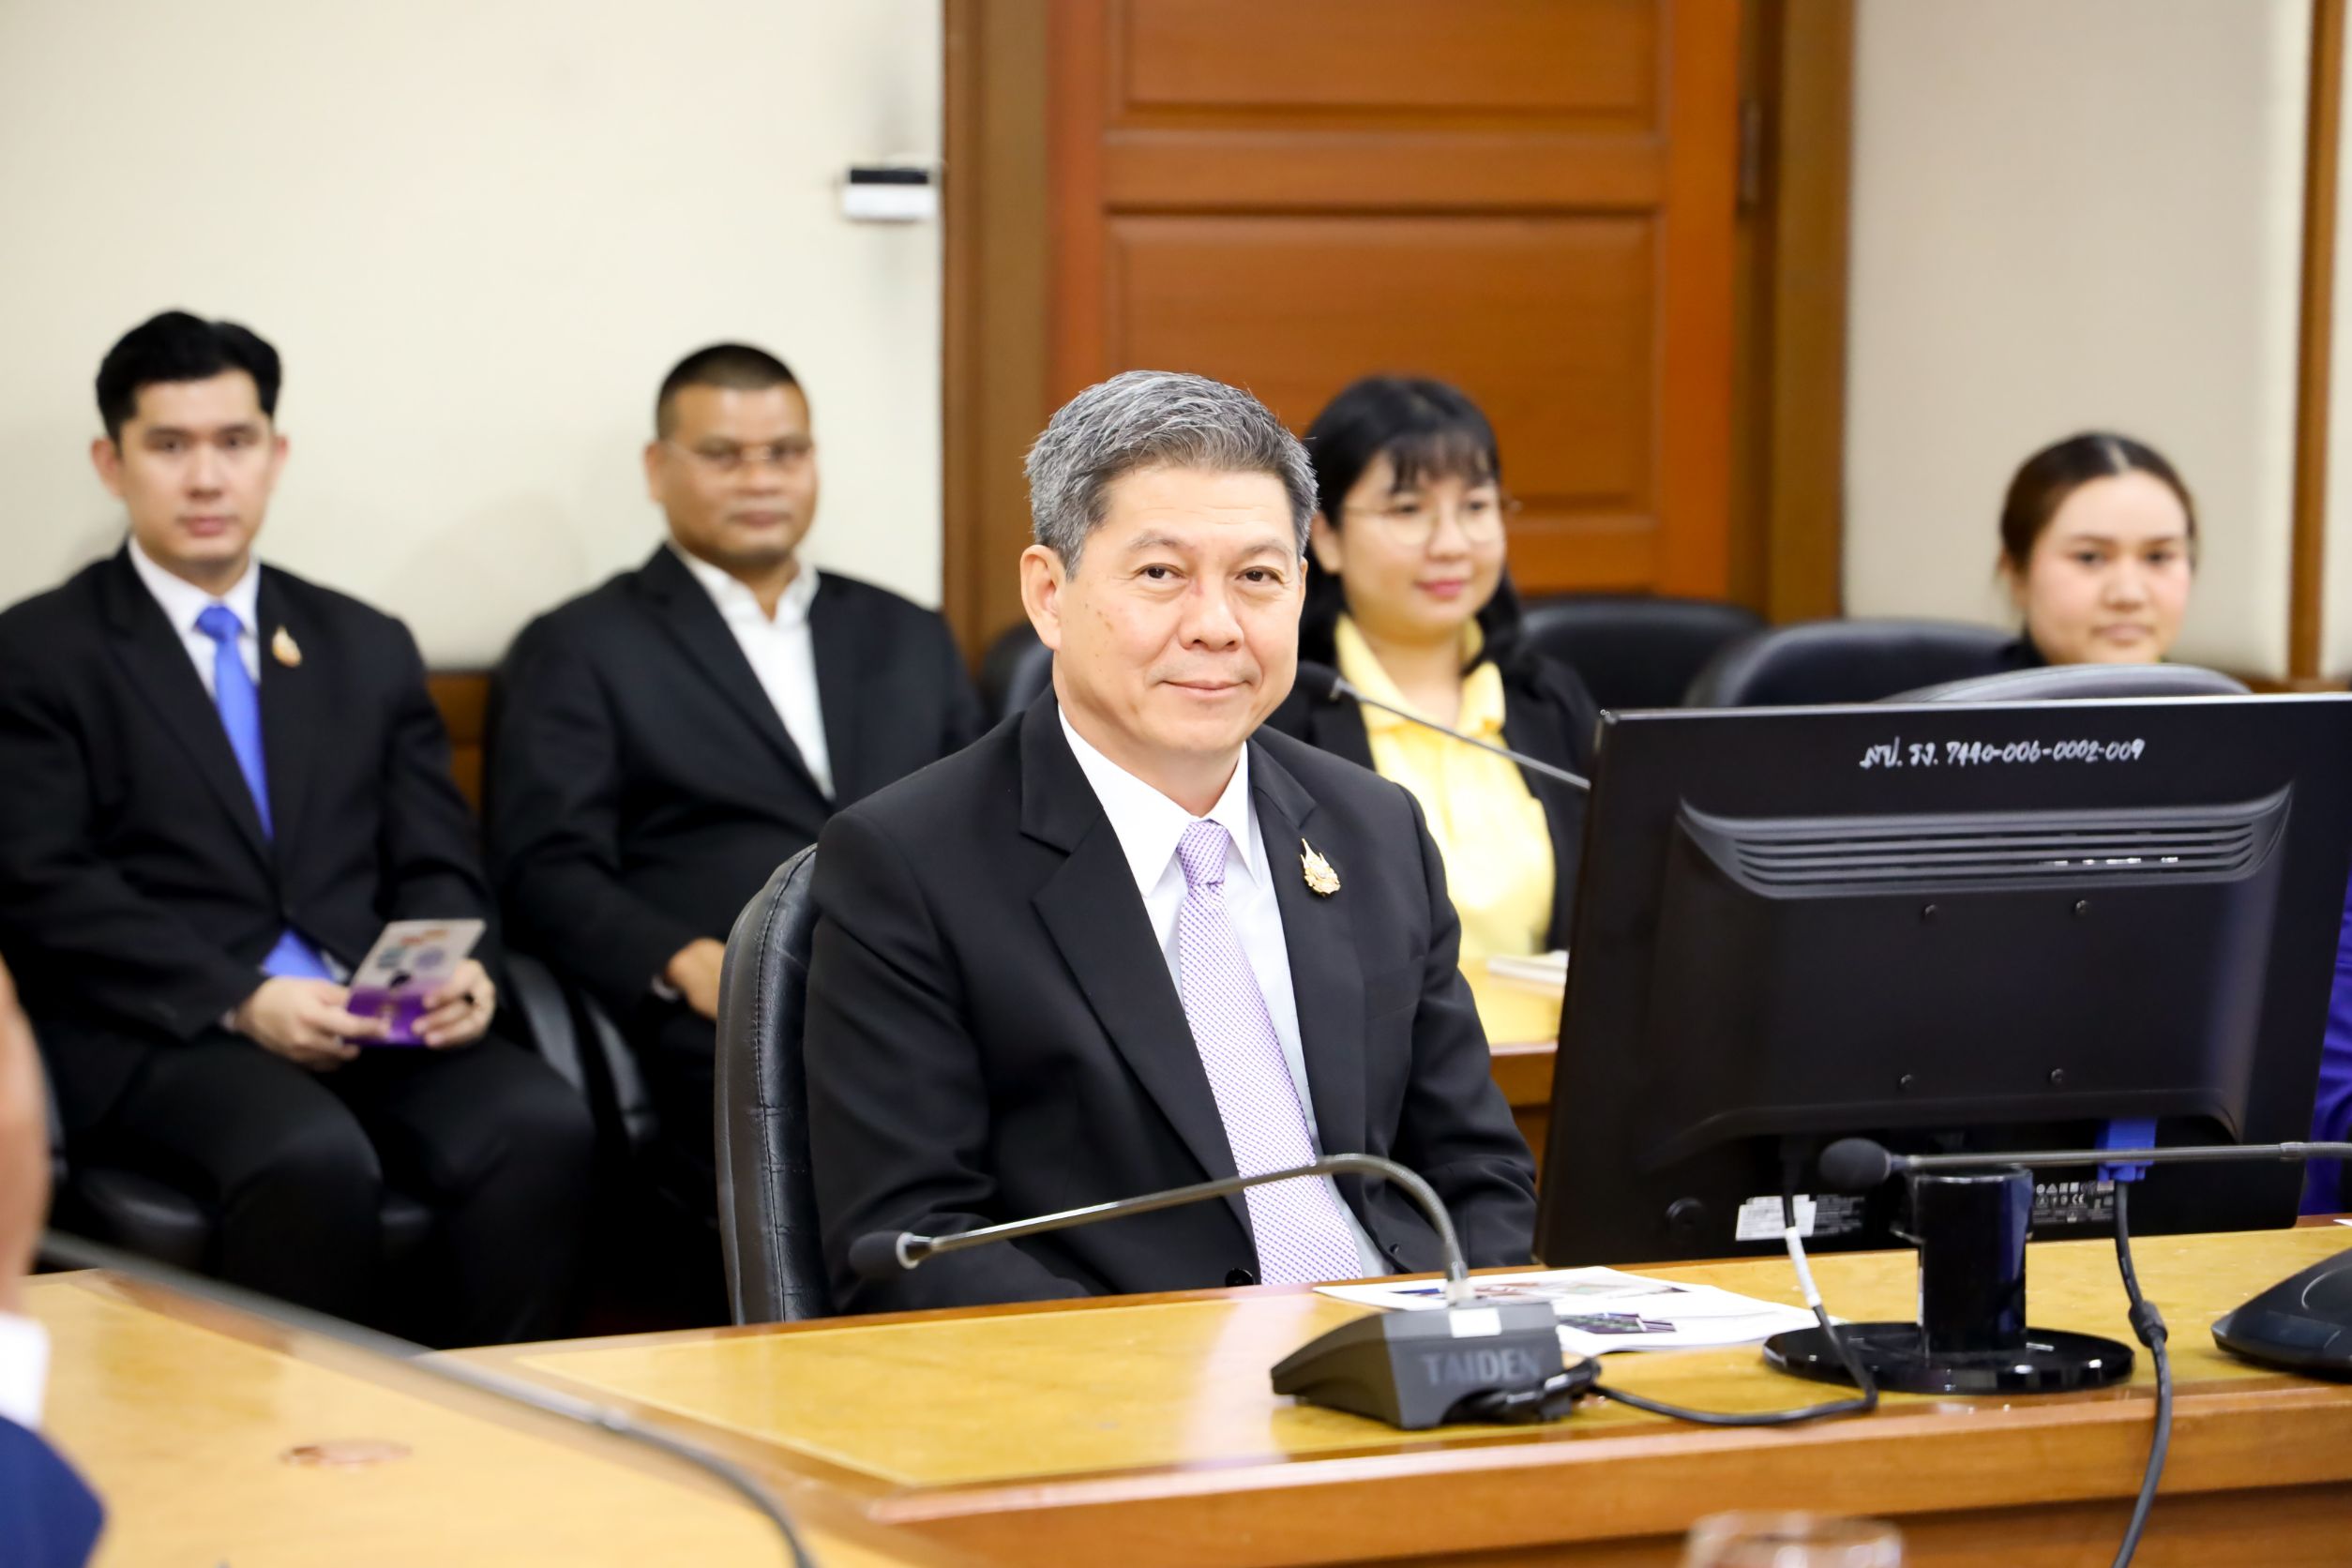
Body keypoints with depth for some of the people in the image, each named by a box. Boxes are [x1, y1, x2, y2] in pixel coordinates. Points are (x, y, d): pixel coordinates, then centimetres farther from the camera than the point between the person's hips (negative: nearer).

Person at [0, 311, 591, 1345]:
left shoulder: (367, 650, 22)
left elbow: (435, 863, 17)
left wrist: (456, 970, -7)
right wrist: (239, 1000, -16)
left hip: (379, 1023, 4)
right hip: (163, 1032, -4)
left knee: (541, 1127, -27)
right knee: (312, 1159, -36)